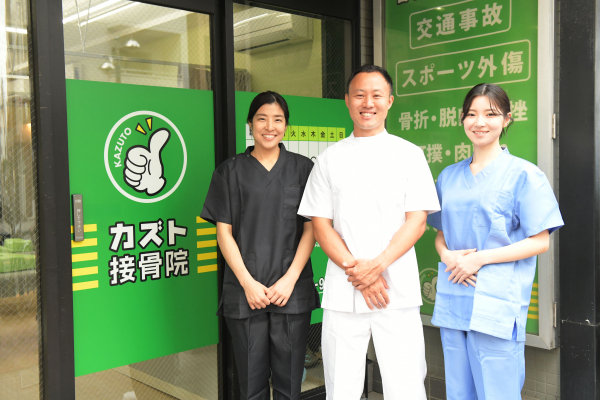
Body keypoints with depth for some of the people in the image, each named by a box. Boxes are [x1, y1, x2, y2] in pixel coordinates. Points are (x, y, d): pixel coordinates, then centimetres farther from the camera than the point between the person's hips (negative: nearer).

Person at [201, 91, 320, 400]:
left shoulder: (302, 168, 7)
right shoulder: (231, 171, 7)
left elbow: (311, 229, 3)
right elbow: (224, 232, 3)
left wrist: (289, 280, -7)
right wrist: (248, 283, -6)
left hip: (292, 291, 0)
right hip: (245, 293, 0)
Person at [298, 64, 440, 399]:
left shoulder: (410, 155, 6)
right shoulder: (330, 159, 10)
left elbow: (417, 221, 0)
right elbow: (320, 224, 5)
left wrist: (377, 265, -14)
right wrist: (356, 273, -9)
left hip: (398, 292, -1)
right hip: (342, 292, 2)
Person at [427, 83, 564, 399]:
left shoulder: (524, 174, -3)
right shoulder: (449, 176, 13)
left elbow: (539, 241, -6)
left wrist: (480, 258, -15)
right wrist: (448, 256, -5)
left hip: (496, 305, -5)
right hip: (452, 301, 5)